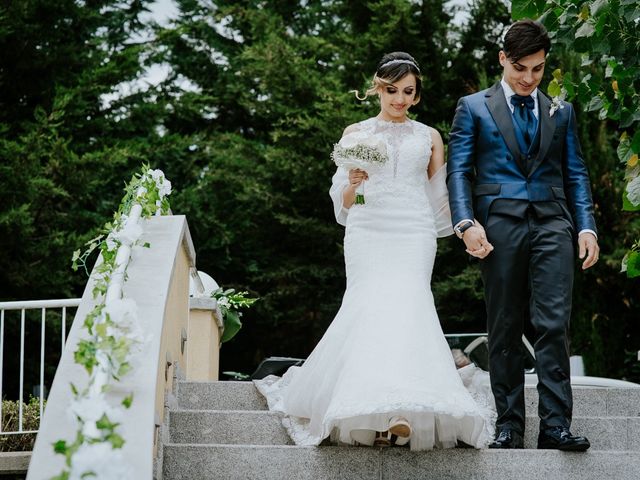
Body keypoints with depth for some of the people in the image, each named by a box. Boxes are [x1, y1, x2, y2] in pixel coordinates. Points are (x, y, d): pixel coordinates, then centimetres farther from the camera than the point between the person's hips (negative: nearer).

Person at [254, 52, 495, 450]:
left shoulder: (429, 137, 17)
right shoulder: (356, 133, 14)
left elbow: (440, 197, 19)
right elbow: (343, 201, 11)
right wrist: (353, 182, -10)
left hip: (414, 232, 0)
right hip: (367, 230, 0)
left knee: (406, 305, -17)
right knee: (369, 307, -14)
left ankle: (401, 412, -22)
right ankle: (371, 410, -9)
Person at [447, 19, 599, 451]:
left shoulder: (561, 112, 18)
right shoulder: (473, 108, 10)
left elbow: (576, 173, 16)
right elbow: (458, 171, 4)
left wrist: (586, 226, 3)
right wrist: (466, 223, -11)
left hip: (553, 225, 1)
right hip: (500, 225, -1)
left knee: (554, 325, -9)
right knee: (504, 330, 3)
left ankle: (555, 425, -9)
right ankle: (509, 424, 8)